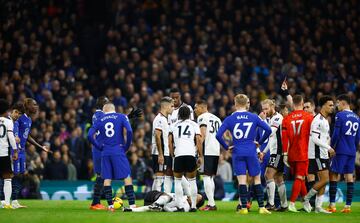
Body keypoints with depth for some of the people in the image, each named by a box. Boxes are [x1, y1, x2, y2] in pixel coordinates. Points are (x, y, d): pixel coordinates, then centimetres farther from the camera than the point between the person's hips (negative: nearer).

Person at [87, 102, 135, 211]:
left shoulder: (100, 120, 10)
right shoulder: (121, 117, 4)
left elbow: (90, 135, 0)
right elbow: (129, 131, -11)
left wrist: (100, 146, 9)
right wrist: (127, 146, 0)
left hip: (105, 152, 2)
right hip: (118, 151, -2)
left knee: (107, 178, 7)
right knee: (127, 176, -1)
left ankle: (110, 205, 3)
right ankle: (132, 204, -8)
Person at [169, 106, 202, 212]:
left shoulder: (173, 126, 16)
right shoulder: (194, 125, 13)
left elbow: (170, 143, 11)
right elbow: (199, 141, 6)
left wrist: (172, 155, 20)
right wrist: (200, 156, 10)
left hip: (178, 155, 0)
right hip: (191, 154, 0)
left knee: (178, 180, 13)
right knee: (192, 180, 9)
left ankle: (179, 205, 3)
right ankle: (193, 206, 6)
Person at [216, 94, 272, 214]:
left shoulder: (229, 119, -1)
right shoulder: (253, 117, 1)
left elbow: (218, 135, -8)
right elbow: (268, 130, -3)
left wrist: (226, 147, 3)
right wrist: (260, 142, 8)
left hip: (237, 153, 0)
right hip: (251, 152, 0)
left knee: (242, 180, 0)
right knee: (257, 179, 8)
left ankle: (244, 208, -3)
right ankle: (261, 207, 5)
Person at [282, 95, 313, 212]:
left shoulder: (287, 119, 1)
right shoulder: (309, 117, -4)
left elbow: (284, 138, -2)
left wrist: (285, 154, 1)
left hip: (291, 154, 3)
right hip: (304, 153, -3)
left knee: (300, 177, 15)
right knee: (299, 178, -3)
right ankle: (291, 204, -12)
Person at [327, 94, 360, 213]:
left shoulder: (340, 115, -8)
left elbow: (336, 135, -12)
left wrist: (331, 148, -1)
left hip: (340, 151, -6)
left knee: (334, 176, -1)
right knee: (349, 177, 5)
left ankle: (332, 205, -4)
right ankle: (348, 206, 3)